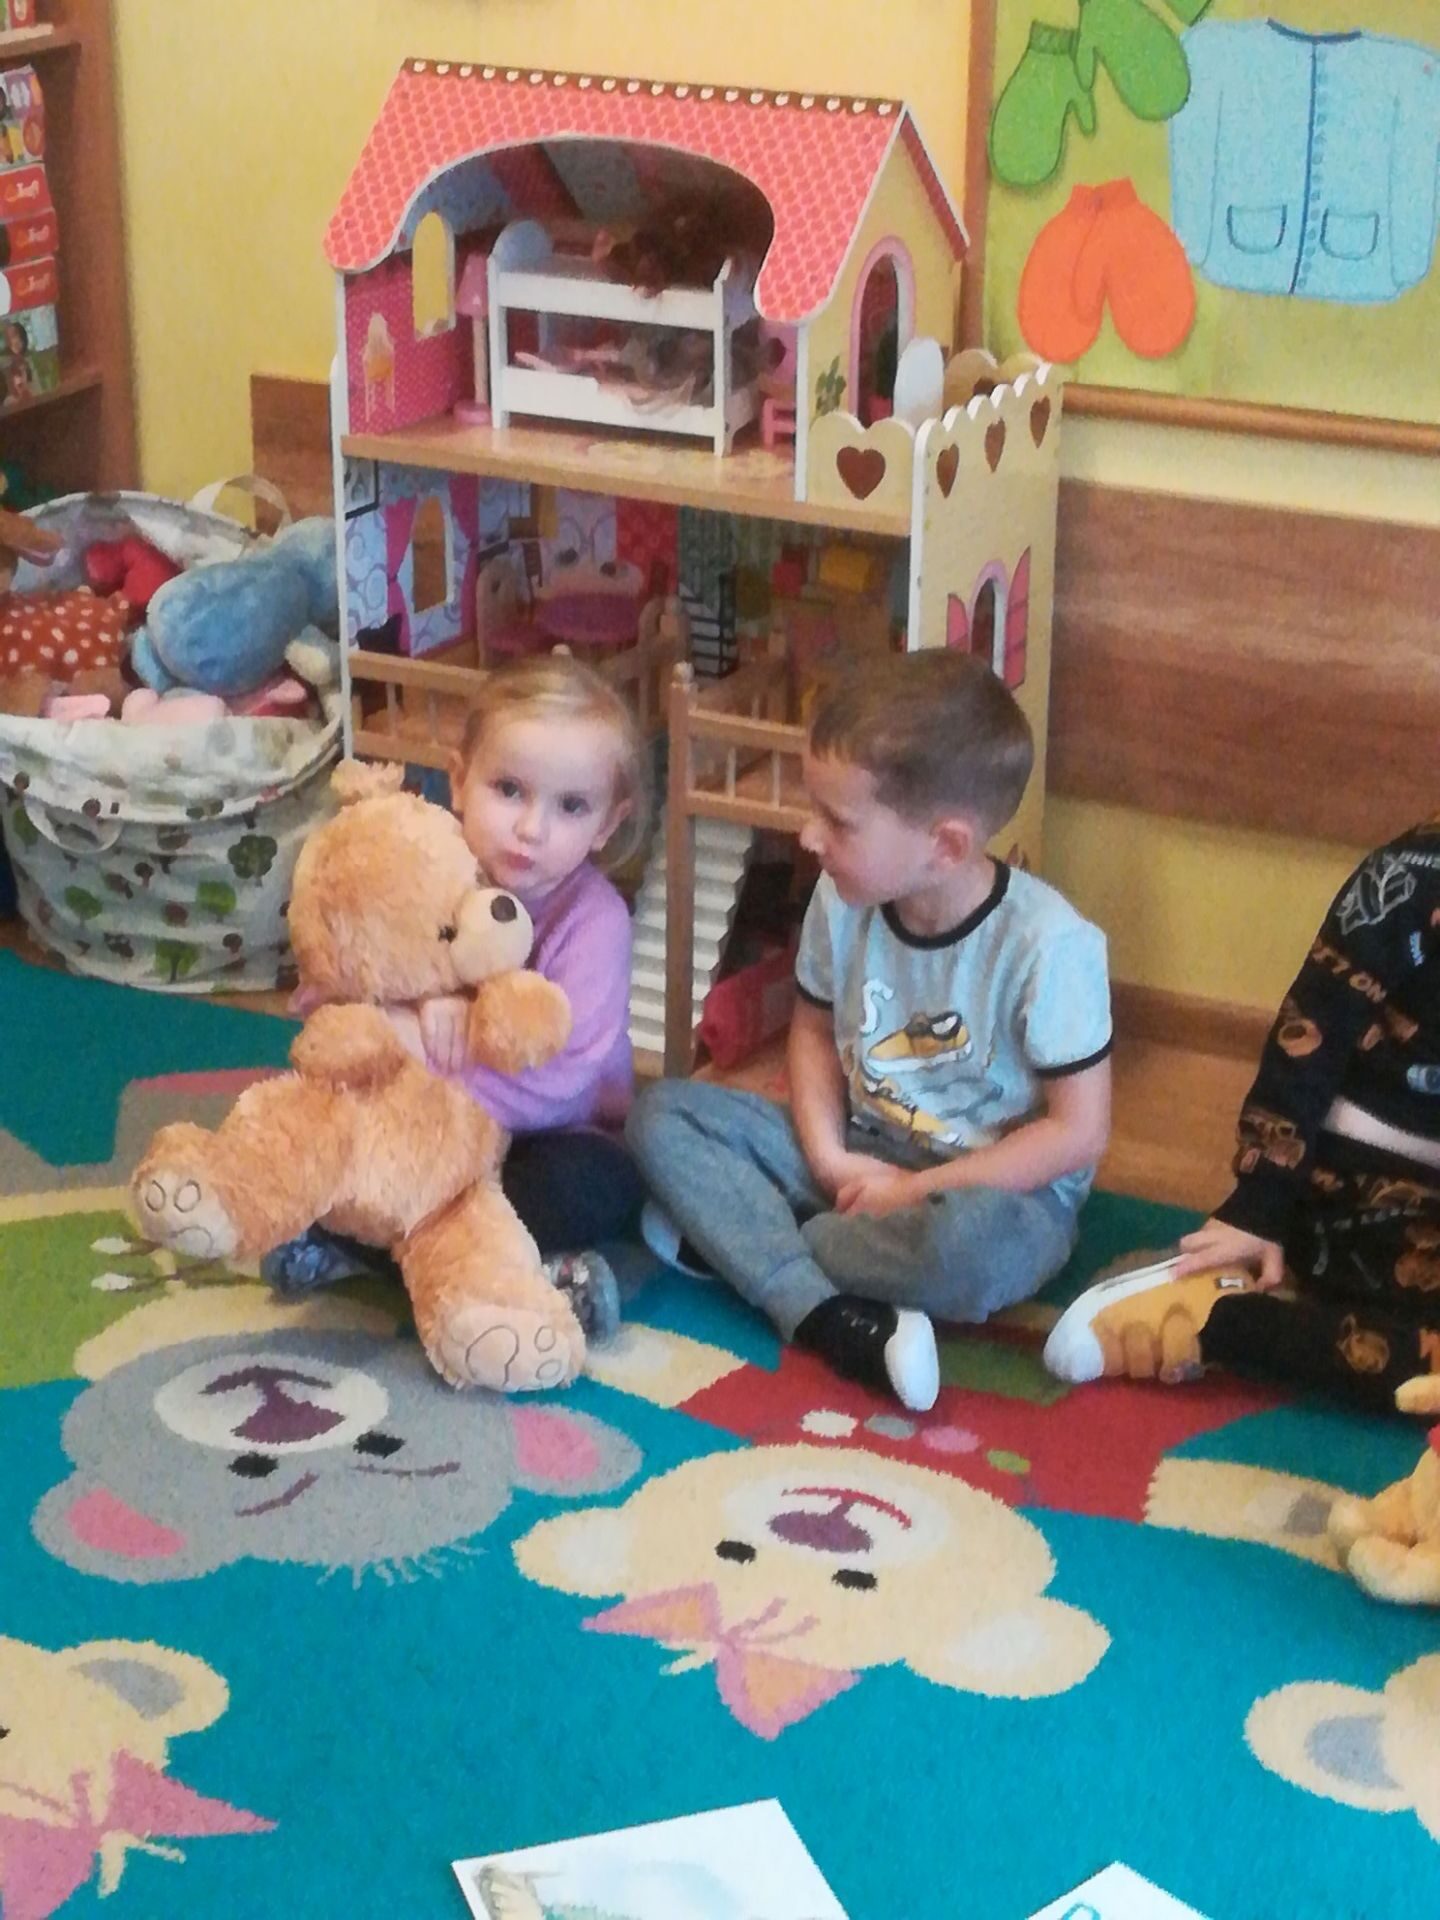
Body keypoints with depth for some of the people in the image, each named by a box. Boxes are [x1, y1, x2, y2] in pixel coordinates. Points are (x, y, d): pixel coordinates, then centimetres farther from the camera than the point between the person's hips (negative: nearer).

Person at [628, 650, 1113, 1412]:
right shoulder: (842, 902, -10)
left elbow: (1077, 1133, -19)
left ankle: (737, 1236, -15)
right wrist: (831, 1159, -8)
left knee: (973, 1243, -41)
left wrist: (915, 1190, -18)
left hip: (996, 1188, -6)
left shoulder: (1047, 944, -24)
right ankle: (827, 1317, -27)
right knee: (663, 1113, -10)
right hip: (863, 1158, 6)